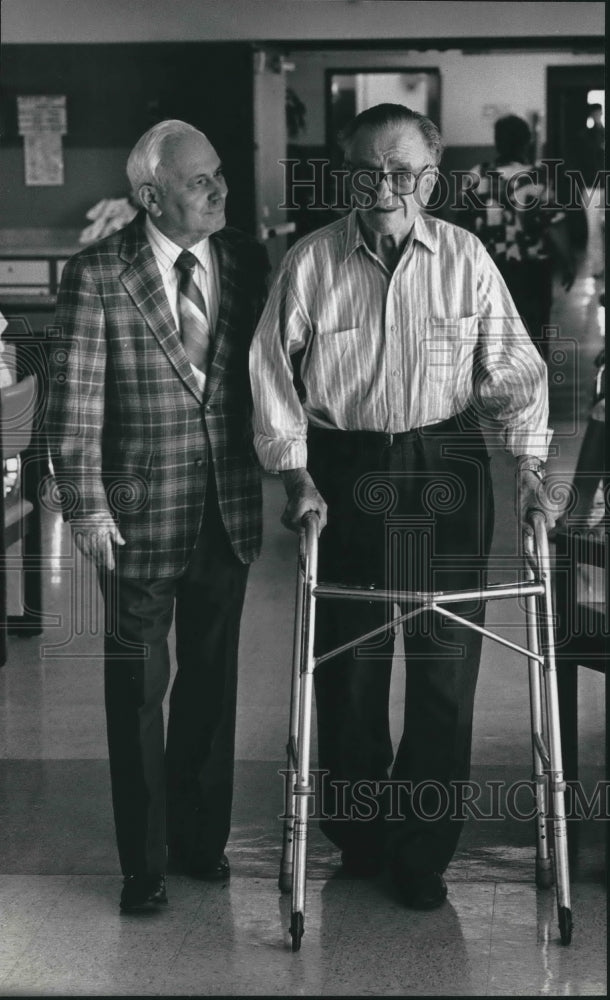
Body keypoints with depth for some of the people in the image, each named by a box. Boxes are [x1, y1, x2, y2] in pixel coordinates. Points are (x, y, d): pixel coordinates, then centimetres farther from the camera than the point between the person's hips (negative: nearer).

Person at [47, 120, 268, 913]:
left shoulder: (245, 261, 2)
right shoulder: (97, 276, -10)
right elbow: (74, 401, -10)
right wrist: (86, 505, -14)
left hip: (229, 510, 4)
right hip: (138, 514, -4)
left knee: (212, 676, 15)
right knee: (138, 685, 6)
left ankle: (201, 837, 32)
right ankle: (144, 861, 19)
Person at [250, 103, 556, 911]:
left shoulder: (466, 258, 0)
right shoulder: (309, 263, -1)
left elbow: (514, 365, 3)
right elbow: (273, 374, 2)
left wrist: (529, 465, -6)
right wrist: (294, 474, -5)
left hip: (447, 475, 0)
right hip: (344, 474, 0)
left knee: (446, 663, 1)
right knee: (347, 663, 6)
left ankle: (424, 852, 13)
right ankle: (358, 836, 25)